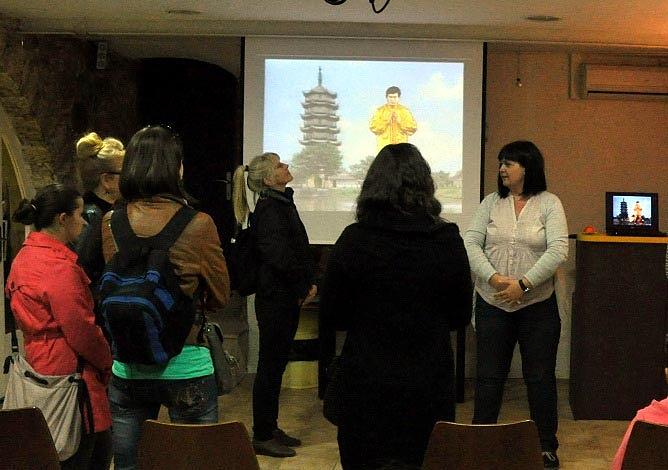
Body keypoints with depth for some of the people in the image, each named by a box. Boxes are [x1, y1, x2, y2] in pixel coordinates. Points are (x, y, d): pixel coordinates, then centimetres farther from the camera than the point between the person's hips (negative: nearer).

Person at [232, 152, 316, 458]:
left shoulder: (283, 204, 13)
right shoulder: (270, 209, -16)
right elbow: (279, 257, -24)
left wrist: (308, 283, 2)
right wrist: (306, 284, -10)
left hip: (286, 297, 9)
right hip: (276, 298, -9)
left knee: (276, 364, 15)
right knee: (270, 365, -1)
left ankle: (269, 429, 26)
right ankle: (262, 436, 9)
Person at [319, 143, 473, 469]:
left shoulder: (354, 240, -11)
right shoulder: (448, 240, -6)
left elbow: (330, 318, -2)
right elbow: (460, 317, 4)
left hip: (366, 384, -1)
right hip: (429, 384, 1)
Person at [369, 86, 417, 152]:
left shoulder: (405, 111, 6)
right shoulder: (380, 111, 5)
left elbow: (413, 128, 0)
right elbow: (373, 127, -3)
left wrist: (400, 122, -12)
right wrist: (386, 121, -14)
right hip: (384, 147, 0)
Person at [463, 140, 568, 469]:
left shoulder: (549, 204, -2)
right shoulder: (491, 202, 5)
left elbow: (558, 250, -12)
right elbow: (471, 243, -2)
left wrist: (523, 284, -20)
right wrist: (494, 278, -17)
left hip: (537, 305, -2)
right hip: (492, 304, 2)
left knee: (540, 378, 6)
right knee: (489, 376, 8)